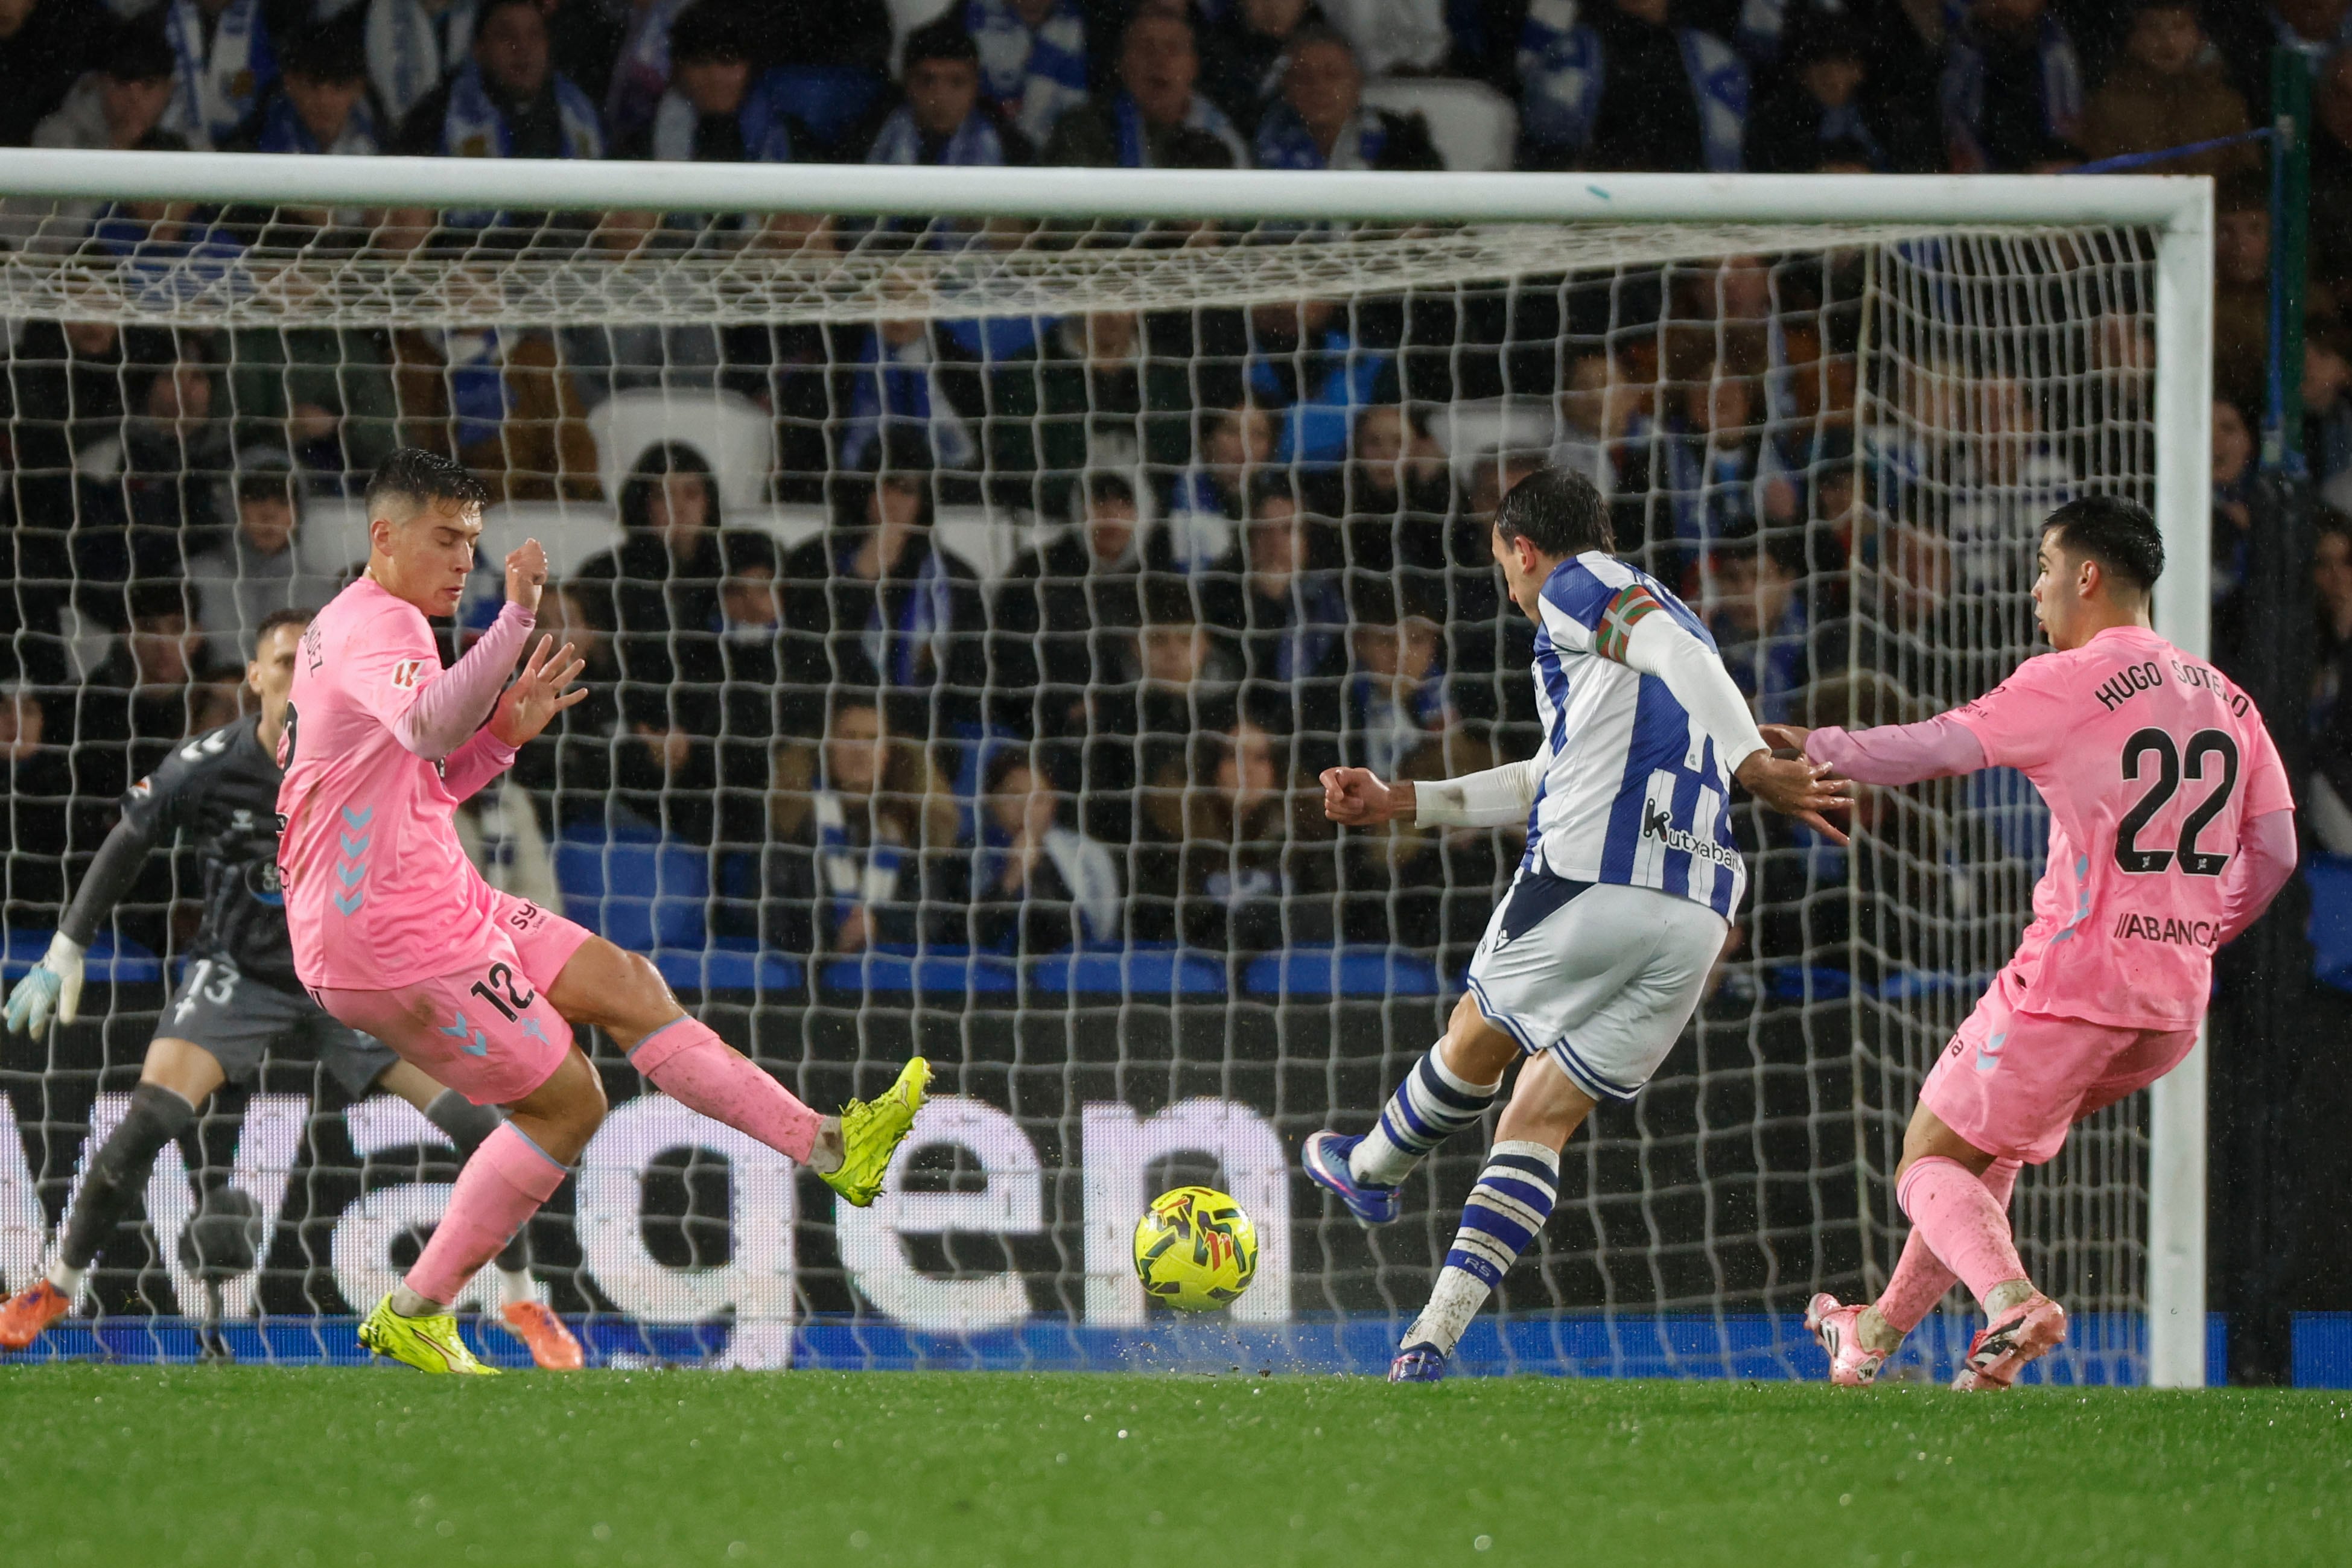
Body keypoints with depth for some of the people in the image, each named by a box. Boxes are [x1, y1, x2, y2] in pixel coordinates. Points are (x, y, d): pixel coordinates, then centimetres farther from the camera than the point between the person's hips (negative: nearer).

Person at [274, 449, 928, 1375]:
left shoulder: (355, 626, 18)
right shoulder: (379, 625, -16)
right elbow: (427, 726, -39)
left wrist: (504, 733, 7)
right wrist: (517, 621, -48)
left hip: (443, 904, 10)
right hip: (392, 938, -10)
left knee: (626, 986, 9)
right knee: (565, 1100, -2)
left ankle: (825, 1148, 11)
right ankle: (413, 1315, 7)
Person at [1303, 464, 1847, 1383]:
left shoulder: (1578, 587, 6)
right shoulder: (1646, 612, 32)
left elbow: (1675, 648, -16)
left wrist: (1750, 762, -29)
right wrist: (1400, 804, 43)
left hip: (1587, 883, -7)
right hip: (1696, 916, 7)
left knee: (1475, 1046, 22)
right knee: (1542, 1123, 12)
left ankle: (1371, 1172, 47)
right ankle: (1435, 1335, 5)